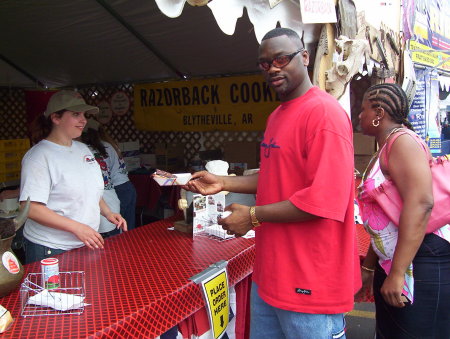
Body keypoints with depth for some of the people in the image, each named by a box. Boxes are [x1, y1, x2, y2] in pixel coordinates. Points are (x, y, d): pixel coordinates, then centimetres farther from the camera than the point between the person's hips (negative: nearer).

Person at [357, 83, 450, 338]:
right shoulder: (386, 150, 17)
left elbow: (420, 203, -26)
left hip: (424, 260, -10)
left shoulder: (402, 141, -12)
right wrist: (368, 267, 24)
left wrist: (397, 274, -26)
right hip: (392, 264, 10)